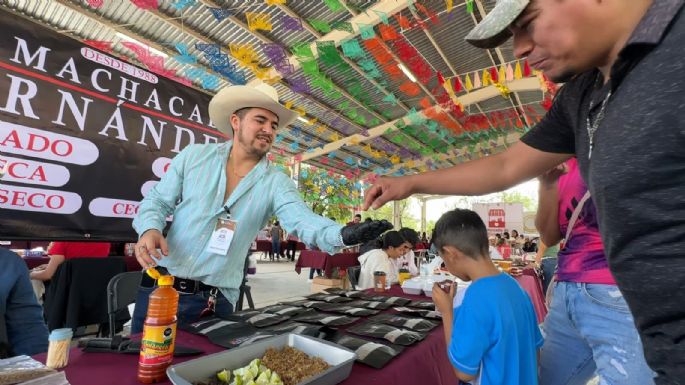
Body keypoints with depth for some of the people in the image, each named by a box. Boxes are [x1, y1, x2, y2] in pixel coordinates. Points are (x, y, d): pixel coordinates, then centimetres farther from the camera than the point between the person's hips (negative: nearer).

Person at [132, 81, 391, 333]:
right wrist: (150, 229, -16)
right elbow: (157, 200, 5)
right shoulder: (194, 155, -1)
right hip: (159, 287, 2)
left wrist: (343, 234, -40)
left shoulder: (276, 183, -6)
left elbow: (302, 220, -21)